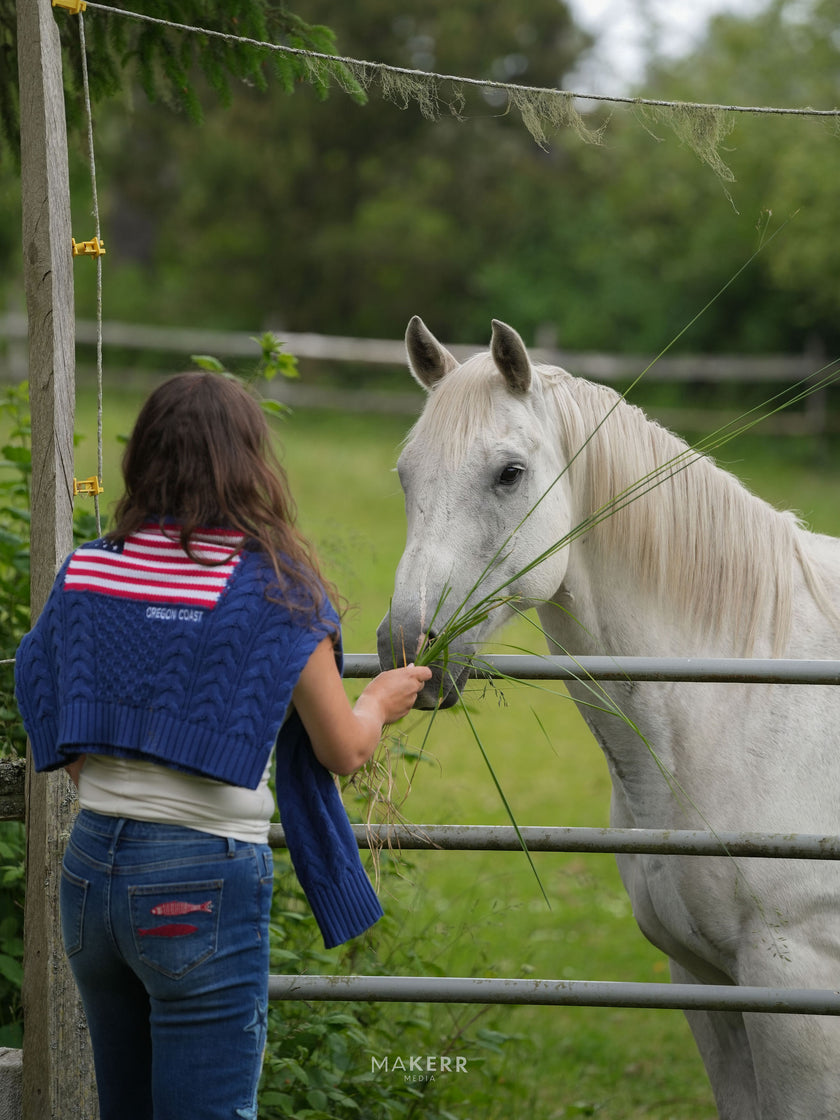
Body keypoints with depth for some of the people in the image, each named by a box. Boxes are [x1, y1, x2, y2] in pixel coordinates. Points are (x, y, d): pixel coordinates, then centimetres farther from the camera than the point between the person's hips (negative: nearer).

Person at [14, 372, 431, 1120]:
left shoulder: (86, 572, 3)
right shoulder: (274, 589, -9)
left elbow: (65, 752, 8)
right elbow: (344, 751, 0)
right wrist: (379, 701, 20)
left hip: (91, 868, 6)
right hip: (204, 881, -6)